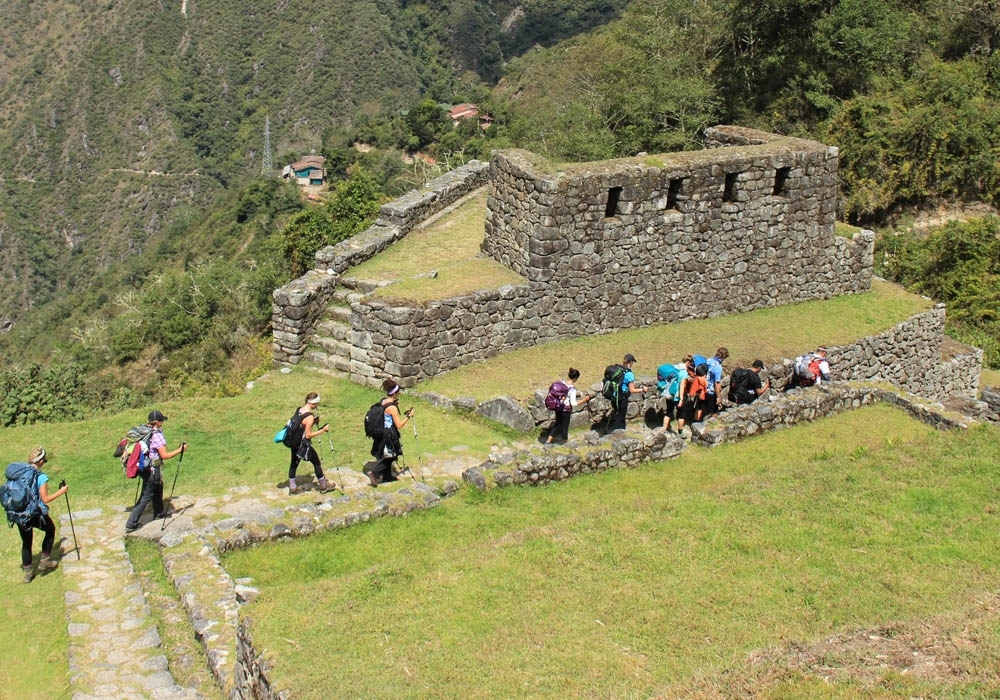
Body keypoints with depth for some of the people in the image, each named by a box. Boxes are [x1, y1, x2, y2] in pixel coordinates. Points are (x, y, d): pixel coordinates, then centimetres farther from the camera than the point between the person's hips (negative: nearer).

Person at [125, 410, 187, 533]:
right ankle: (131, 525, -2)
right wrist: (180, 450, -12)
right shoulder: (157, 435, -21)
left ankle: (159, 513, 46)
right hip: (153, 471, -9)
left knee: (158, 490, 27)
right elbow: (164, 455, -20)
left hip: (145, 468, 9)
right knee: (146, 497, -2)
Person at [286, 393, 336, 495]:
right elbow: (308, 435, -22)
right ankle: (323, 486, 24)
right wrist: (323, 430, -18)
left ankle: (292, 488, 29)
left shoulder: (298, 409, -1)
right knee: (317, 463, 11)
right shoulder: (310, 417, -25)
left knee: (294, 464, 18)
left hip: (295, 443, 8)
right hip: (304, 445, -8)